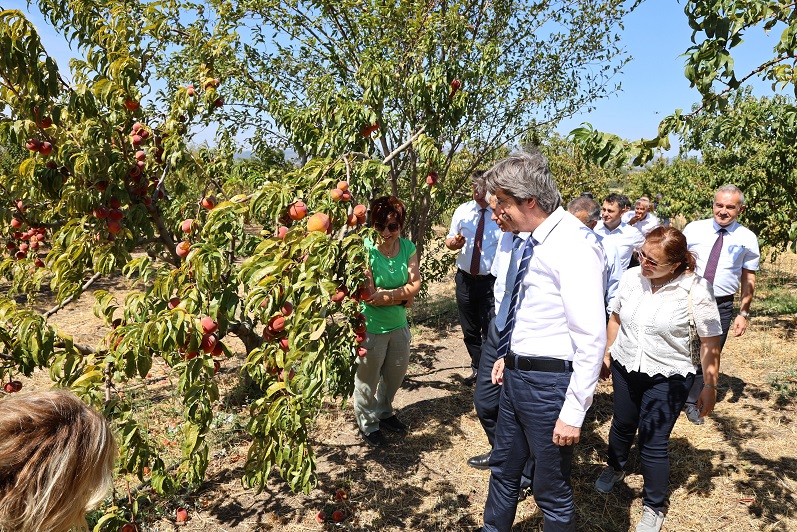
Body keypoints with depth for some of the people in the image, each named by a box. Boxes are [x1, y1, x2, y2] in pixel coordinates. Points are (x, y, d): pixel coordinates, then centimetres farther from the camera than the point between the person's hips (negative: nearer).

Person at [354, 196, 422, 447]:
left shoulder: (408, 247, -4)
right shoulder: (365, 249, -21)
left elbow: (415, 285, -9)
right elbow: (369, 294, -23)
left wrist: (386, 294, -20)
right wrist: (402, 295, -17)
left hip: (399, 324, 6)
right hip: (372, 326, -6)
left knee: (396, 375, 24)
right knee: (368, 379, 14)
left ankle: (384, 413, 49)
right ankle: (367, 424, 37)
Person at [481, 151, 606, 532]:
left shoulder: (574, 245, -22)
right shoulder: (533, 240, 6)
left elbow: (591, 339, -24)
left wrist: (574, 413, -22)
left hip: (549, 382, -9)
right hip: (516, 374, 9)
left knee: (552, 491, 11)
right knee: (503, 469, 26)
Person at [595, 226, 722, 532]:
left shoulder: (695, 290, -20)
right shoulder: (631, 277, -9)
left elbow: (710, 342, -11)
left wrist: (710, 387, -8)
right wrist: (607, 354, 13)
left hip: (667, 377, -4)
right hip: (625, 368, 4)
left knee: (653, 442, 1)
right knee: (622, 425, 22)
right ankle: (615, 468, 52)